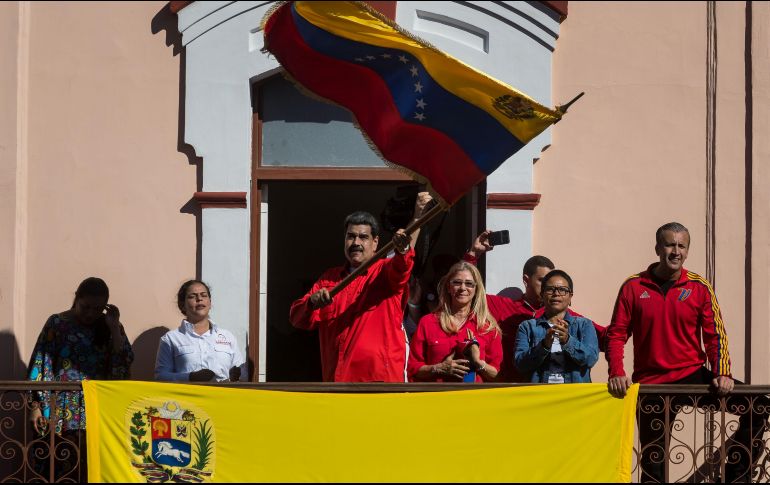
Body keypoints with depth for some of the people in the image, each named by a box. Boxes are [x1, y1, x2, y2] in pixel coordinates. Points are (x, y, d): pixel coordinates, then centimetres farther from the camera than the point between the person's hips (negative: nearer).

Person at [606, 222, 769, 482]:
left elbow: (715, 334, 0)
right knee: (653, 461, 4)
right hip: (651, 383, -1)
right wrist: (616, 373, -13)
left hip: (693, 375, 1)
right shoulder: (633, 287, -2)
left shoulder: (700, 287, 0)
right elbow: (616, 334, 0)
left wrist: (722, 373, -13)